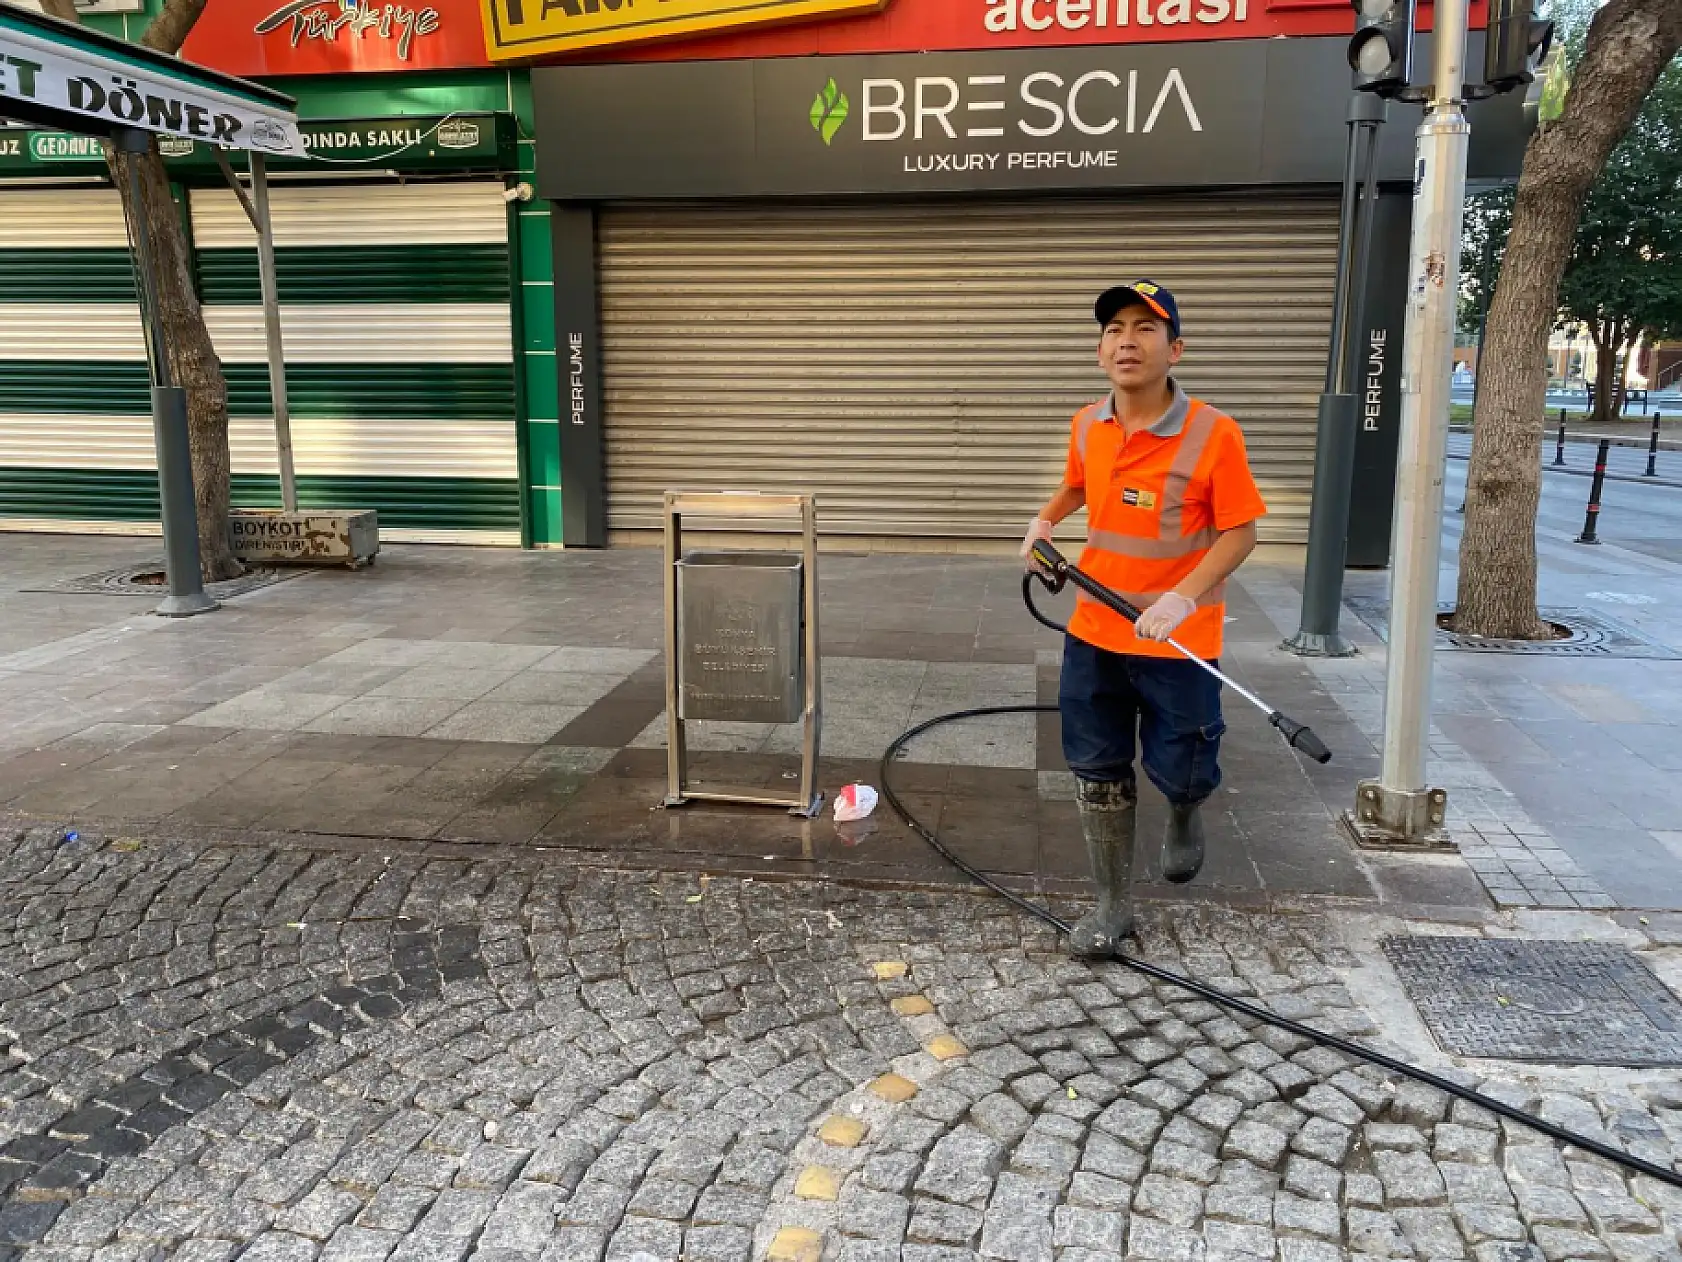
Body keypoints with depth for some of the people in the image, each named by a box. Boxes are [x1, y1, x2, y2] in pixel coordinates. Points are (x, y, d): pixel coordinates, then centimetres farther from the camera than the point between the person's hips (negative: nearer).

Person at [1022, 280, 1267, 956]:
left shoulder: (1213, 434, -16)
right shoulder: (1087, 427, 0)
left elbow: (1240, 532, -12)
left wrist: (1181, 599, -24)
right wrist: (1044, 522, 3)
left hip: (1178, 639, -4)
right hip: (1094, 630, 4)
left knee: (1180, 770, 7)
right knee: (1098, 772, 9)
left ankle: (1184, 817, 46)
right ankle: (1113, 905, 25)